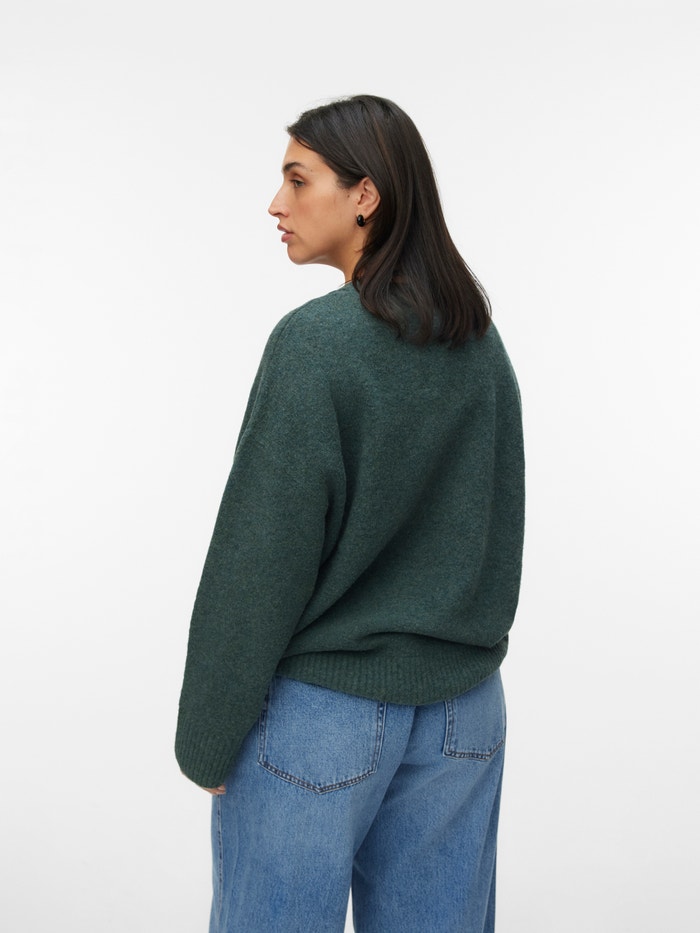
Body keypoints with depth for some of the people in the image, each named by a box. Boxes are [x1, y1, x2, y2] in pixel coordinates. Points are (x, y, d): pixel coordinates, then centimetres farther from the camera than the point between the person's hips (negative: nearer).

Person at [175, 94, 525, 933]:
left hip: (322, 708, -6)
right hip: (465, 708, 7)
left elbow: (261, 556, -16)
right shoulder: (481, 342, 4)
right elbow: (501, 532, 11)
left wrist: (206, 738, -7)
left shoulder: (316, 340, -17)